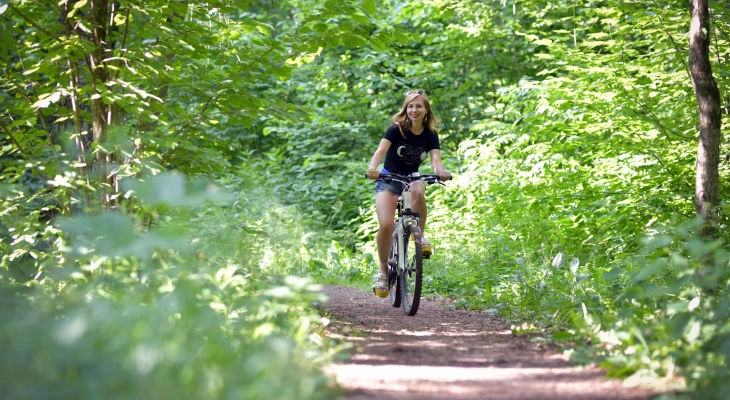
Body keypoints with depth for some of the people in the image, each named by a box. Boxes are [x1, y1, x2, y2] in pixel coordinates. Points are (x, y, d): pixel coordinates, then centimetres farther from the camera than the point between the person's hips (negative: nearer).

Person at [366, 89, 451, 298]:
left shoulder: (431, 135, -4)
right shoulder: (396, 130, -13)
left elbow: (436, 159, -17)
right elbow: (381, 150, -27)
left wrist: (441, 172, -41)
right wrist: (372, 168, -49)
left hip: (412, 178, 2)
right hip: (388, 179, -2)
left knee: (418, 191, -38)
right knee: (386, 225, -22)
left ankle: (420, 236, -17)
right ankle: (383, 270, -2)